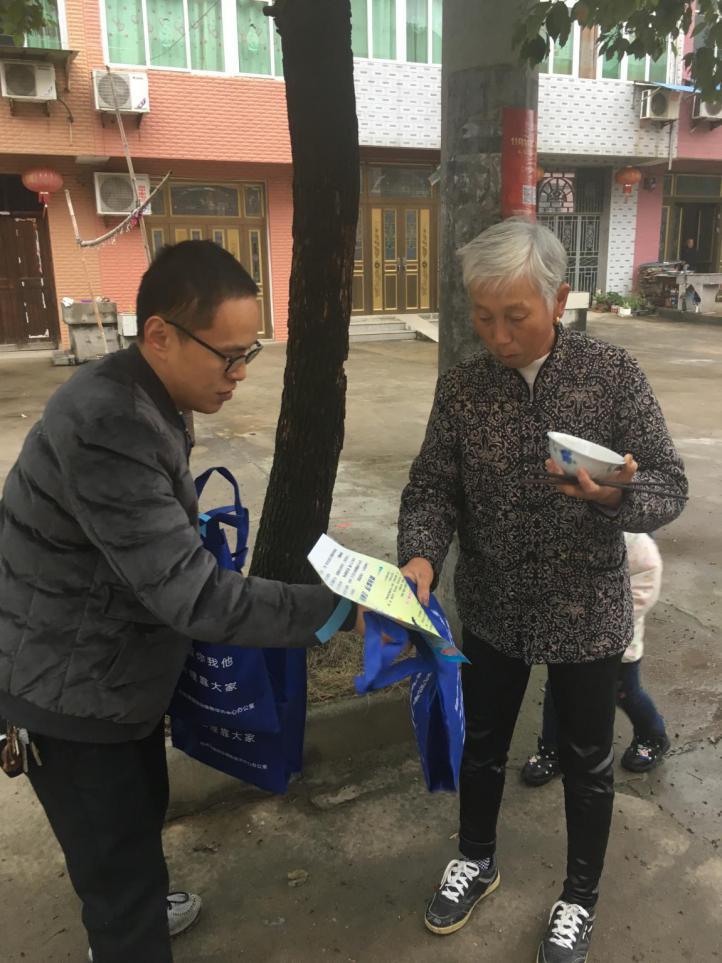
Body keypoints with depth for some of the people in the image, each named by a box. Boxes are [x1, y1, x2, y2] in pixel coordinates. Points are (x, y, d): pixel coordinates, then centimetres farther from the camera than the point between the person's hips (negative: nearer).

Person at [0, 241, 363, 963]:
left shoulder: (139, 398, -1)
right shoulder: (107, 426, -33)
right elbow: (192, 596, -34)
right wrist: (341, 609, -31)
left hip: (116, 672, 9)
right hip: (72, 694, -9)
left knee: (140, 814, 28)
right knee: (118, 854, 7)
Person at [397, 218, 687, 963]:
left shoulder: (613, 374, -12)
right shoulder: (460, 386, -7)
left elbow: (668, 486, -12)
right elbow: (431, 486, -7)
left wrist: (616, 497, -35)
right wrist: (420, 558, -26)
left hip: (587, 614, -2)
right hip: (491, 611, 2)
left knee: (585, 762, 17)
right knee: (479, 745, 21)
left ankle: (579, 896, 43)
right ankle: (476, 858, 50)